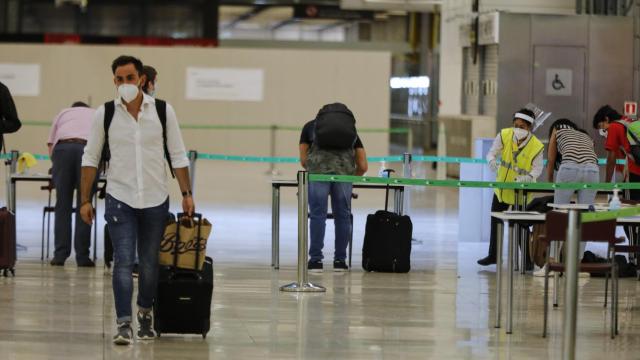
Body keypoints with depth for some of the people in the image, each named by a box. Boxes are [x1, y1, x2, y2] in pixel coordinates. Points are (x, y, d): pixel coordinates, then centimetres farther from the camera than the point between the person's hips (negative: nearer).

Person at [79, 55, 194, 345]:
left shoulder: (163, 111, -1)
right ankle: (124, 324, -12)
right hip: (120, 199, -1)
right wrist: (85, 200, 1)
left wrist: (187, 194, -1)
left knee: (149, 263, 11)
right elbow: (90, 158, 4)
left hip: (155, 200, 1)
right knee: (123, 261, -11)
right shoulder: (105, 114, -2)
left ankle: (145, 313, 32)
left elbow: (178, 156, 4)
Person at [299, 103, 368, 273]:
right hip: (344, 170, 1)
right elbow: (363, 166, 26)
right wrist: (351, 177, 45)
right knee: (342, 216, 12)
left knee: (318, 215, 4)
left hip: (318, 169, -1)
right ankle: (340, 261, 17)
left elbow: (303, 160, 27)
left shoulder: (310, 126, 31)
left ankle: (316, 260, 5)